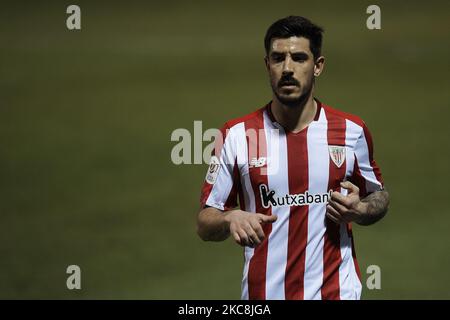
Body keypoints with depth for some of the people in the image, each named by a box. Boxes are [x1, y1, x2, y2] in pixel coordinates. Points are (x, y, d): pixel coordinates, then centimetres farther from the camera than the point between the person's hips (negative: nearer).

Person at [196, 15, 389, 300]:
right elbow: (205, 224, -2)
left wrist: (358, 210, -10)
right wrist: (230, 219, -24)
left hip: (337, 291, 0)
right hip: (262, 292, 0)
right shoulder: (236, 135, -5)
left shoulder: (352, 131, -2)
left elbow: (378, 196, 13)